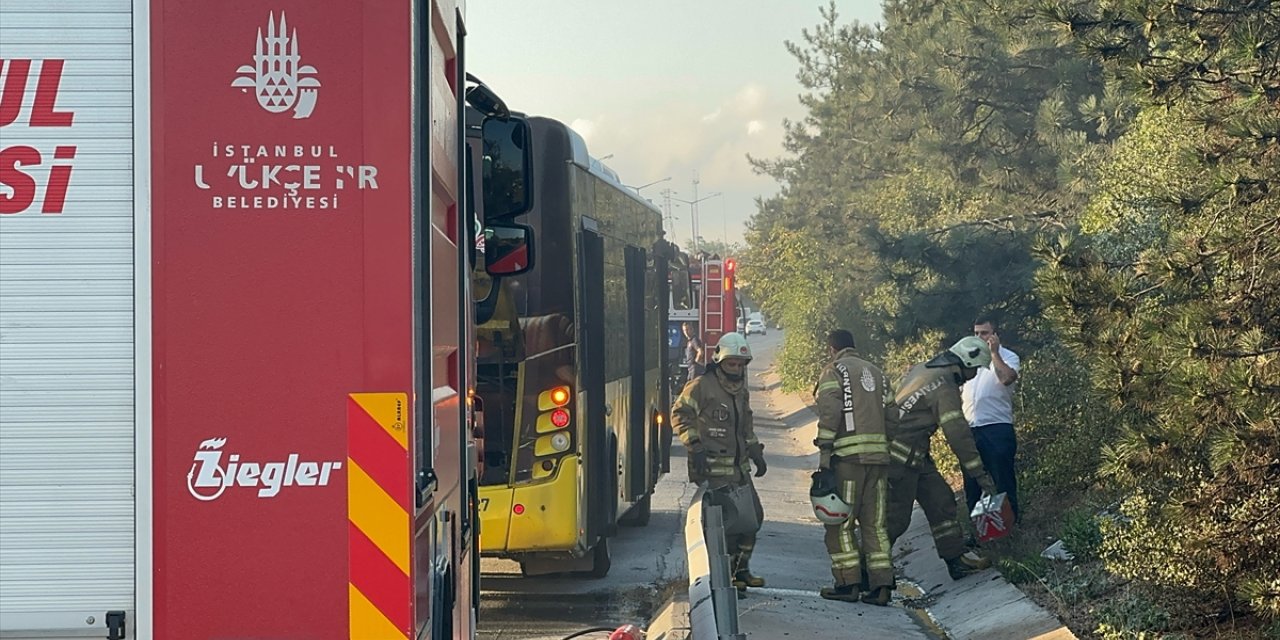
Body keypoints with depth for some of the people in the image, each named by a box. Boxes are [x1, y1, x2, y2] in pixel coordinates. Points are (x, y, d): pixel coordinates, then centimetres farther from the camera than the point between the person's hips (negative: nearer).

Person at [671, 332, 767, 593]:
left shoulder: (741, 391, 18)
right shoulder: (701, 386, -9)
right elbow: (679, 414, -10)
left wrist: (756, 452, 22)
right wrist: (695, 445, -17)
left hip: (738, 466, 9)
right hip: (713, 469, -9)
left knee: (753, 514, 10)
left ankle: (740, 568, 23)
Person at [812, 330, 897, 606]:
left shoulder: (834, 371, 2)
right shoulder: (876, 372, 22)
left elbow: (830, 411, -12)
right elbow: (892, 414, 16)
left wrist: (824, 450, -14)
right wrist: (891, 458, 17)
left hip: (848, 456, -6)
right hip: (879, 455, 6)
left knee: (840, 521, 1)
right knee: (874, 522, 8)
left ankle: (848, 583, -3)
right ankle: (880, 585, 2)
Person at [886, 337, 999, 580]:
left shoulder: (921, 370, 12)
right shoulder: (944, 386, -17)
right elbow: (958, 433, -21)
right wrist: (979, 472, -18)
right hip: (902, 457, -10)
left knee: (941, 500, 10)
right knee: (896, 517, -6)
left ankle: (957, 560, 12)